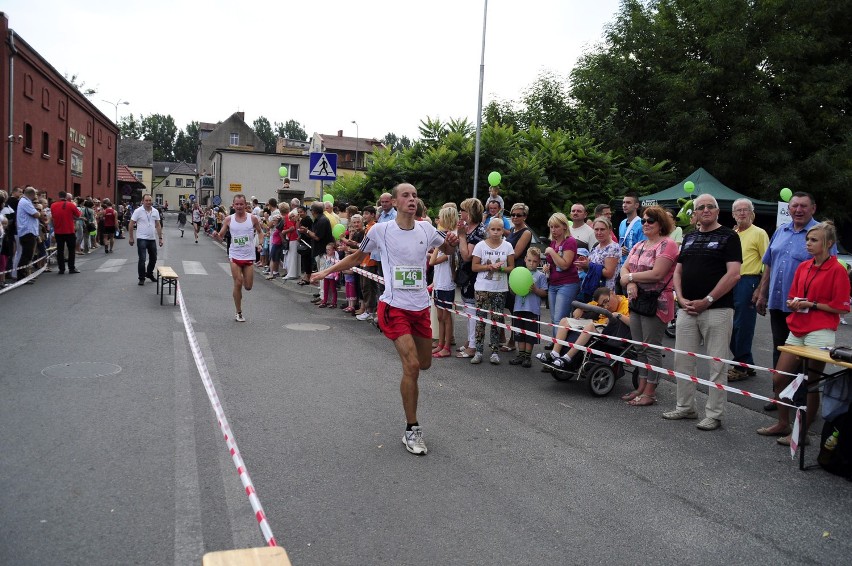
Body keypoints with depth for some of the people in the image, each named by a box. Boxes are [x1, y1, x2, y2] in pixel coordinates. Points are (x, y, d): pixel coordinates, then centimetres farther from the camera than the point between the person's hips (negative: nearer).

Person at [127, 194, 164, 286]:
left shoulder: (155, 211, 5)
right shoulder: (138, 211, -8)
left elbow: (158, 225, 10)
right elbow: (131, 224, -5)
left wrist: (160, 238, 6)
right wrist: (130, 238, -7)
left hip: (152, 239, 5)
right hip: (142, 239, -5)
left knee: (153, 258, 14)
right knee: (142, 259, -6)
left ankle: (149, 274, 35)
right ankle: (141, 278, 4)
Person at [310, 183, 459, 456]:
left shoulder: (426, 229, 3)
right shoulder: (380, 230, -6)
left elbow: (447, 249, 22)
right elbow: (356, 257, 9)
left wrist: (452, 243, -2)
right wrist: (325, 272, 4)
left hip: (421, 307, 5)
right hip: (394, 307, -4)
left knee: (424, 363, 15)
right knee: (412, 366, -14)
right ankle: (412, 430, 0)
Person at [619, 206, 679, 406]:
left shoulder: (667, 244, -10)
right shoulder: (639, 246, 16)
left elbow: (657, 274, -20)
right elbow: (624, 269, 9)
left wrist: (630, 277, -9)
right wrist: (630, 283, -12)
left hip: (657, 303, -8)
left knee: (651, 349, -1)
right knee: (640, 348, 13)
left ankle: (650, 392, 7)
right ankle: (641, 387, 23)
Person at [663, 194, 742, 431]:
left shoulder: (728, 236, -2)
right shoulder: (689, 238, 16)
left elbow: (733, 274, -11)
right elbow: (678, 272, 16)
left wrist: (706, 301, -14)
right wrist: (681, 298, -1)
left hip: (717, 310, -6)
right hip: (687, 310, 6)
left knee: (717, 365, 0)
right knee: (682, 360, 9)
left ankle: (714, 415, 9)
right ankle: (685, 407, 23)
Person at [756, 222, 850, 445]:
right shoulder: (803, 267, 10)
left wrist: (811, 304, -14)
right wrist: (794, 303, -4)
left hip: (820, 332, -7)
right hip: (797, 330, 7)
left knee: (811, 384, 1)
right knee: (778, 378, 8)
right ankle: (783, 424, 24)